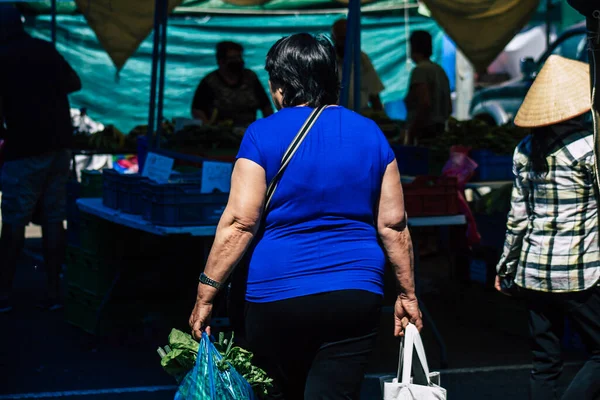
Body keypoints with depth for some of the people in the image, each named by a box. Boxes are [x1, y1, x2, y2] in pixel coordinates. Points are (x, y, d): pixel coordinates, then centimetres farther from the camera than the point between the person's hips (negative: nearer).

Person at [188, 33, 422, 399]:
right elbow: (393, 224, 6)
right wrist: (407, 293, 14)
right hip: (356, 298, 2)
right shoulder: (370, 134, 6)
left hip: (277, 297, -2)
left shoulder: (263, 136, -4)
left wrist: (207, 292, -5)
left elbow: (240, 223, -10)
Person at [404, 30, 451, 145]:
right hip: (440, 130, 9)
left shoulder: (420, 70, -8)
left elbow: (424, 104, -19)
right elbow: (449, 108, 20)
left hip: (424, 132, -9)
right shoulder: (440, 70, 17)